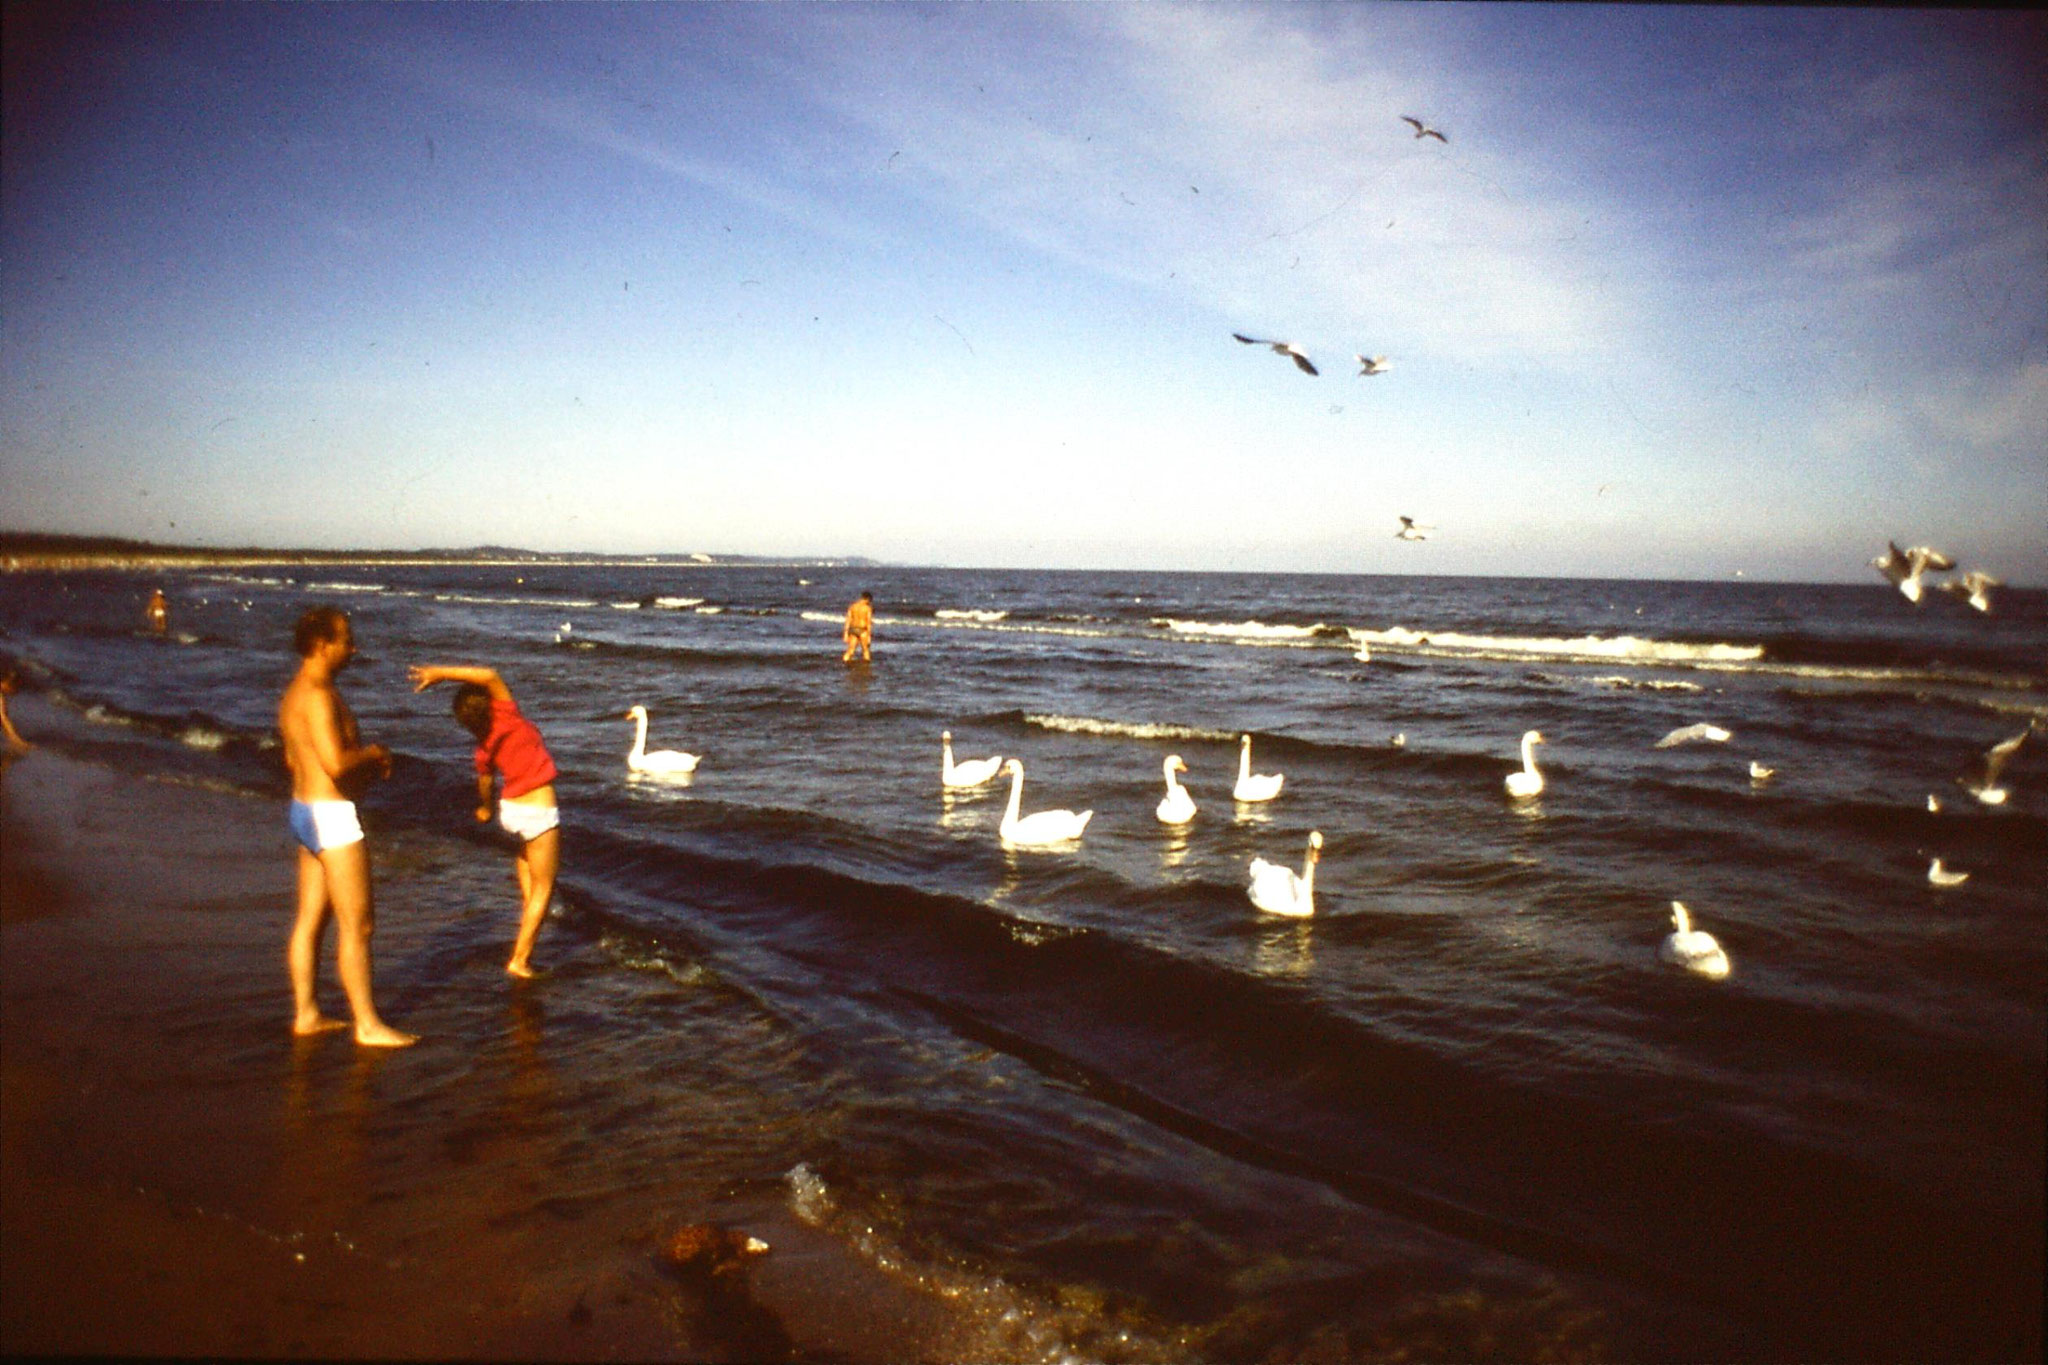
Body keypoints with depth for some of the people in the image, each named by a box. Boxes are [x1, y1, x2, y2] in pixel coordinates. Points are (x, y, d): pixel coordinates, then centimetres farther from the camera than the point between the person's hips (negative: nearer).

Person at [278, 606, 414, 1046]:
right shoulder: (318, 694, -20)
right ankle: (368, 1025, 2)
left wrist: (364, 762, 14)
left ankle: (306, 1013, 24)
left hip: (305, 810, 11)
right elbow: (335, 763, -29)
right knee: (357, 925, -4)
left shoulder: (295, 693, 13)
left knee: (310, 919, 15)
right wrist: (371, 753, -9)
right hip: (332, 814, -11)